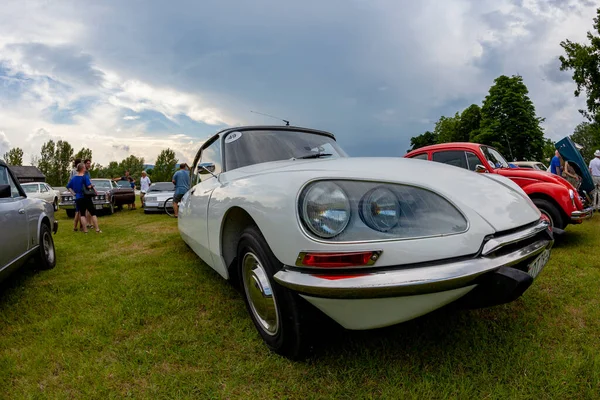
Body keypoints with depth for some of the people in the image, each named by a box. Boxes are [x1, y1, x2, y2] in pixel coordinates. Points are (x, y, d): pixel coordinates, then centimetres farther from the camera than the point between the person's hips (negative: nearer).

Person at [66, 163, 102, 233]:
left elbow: (68, 187, 10)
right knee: (93, 213, 3)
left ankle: (85, 230, 7)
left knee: (82, 214, 10)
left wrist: (73, 193, 9)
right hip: (86, 198, -5)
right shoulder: (85, 177, -11)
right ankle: (97, 229, -1)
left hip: (78, 199, 5)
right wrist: (92, 186, -2)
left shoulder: (73, 178, 8)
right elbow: (89, 186, -22)